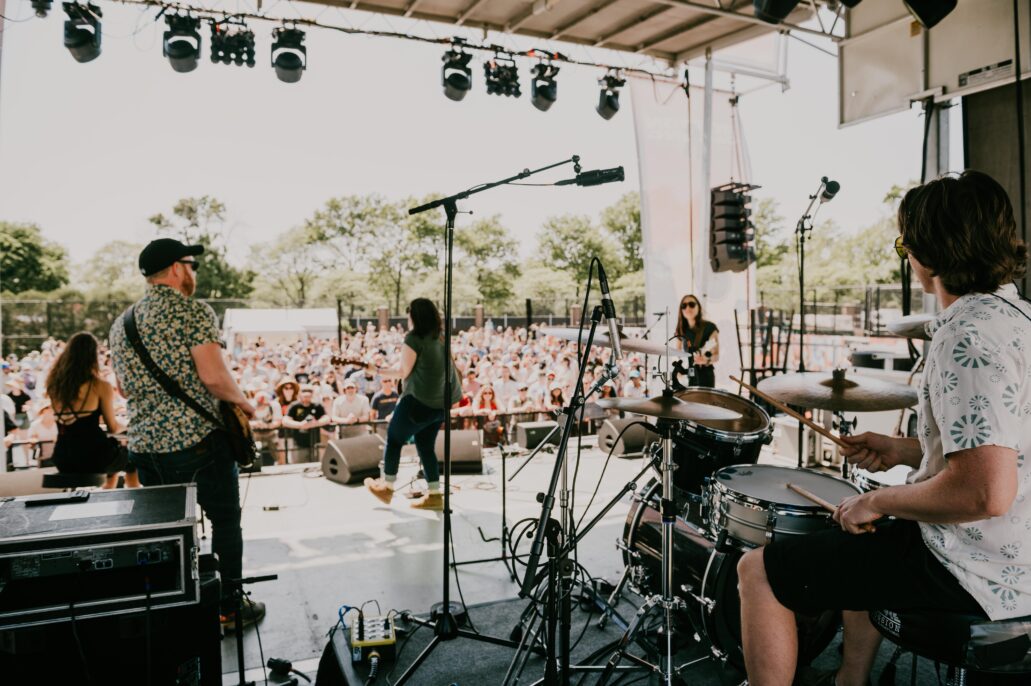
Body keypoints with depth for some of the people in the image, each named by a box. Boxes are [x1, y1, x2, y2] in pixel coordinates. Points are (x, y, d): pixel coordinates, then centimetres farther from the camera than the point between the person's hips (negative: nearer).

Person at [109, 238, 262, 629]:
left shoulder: (121, 324, 12)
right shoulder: (193, 312, -11)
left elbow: (123, 388, 20)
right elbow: (214, 377, -20)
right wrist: (242, 402, -3)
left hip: (144, 446, 7)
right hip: (198, 439, -6)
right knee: (225, 522, 9)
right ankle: (230, 608, 16)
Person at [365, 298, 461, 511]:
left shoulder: (414, 338, -11)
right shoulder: (441, 338, 10)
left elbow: (404, 372, -7)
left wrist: (378, 371, 4)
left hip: (420, 401, -7)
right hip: (442, 402, 7)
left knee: (394, 438, 12)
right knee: (426, 446, 16)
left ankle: (386, 487, 24)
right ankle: (434, 495, 13)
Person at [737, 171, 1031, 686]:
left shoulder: (969, 337, -26)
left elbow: (985, 493, -33)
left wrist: (879, 501, -17)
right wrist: (903, 451, 11)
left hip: (978, 578, -10)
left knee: (760, 571, -5)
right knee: (858, 535, 34)